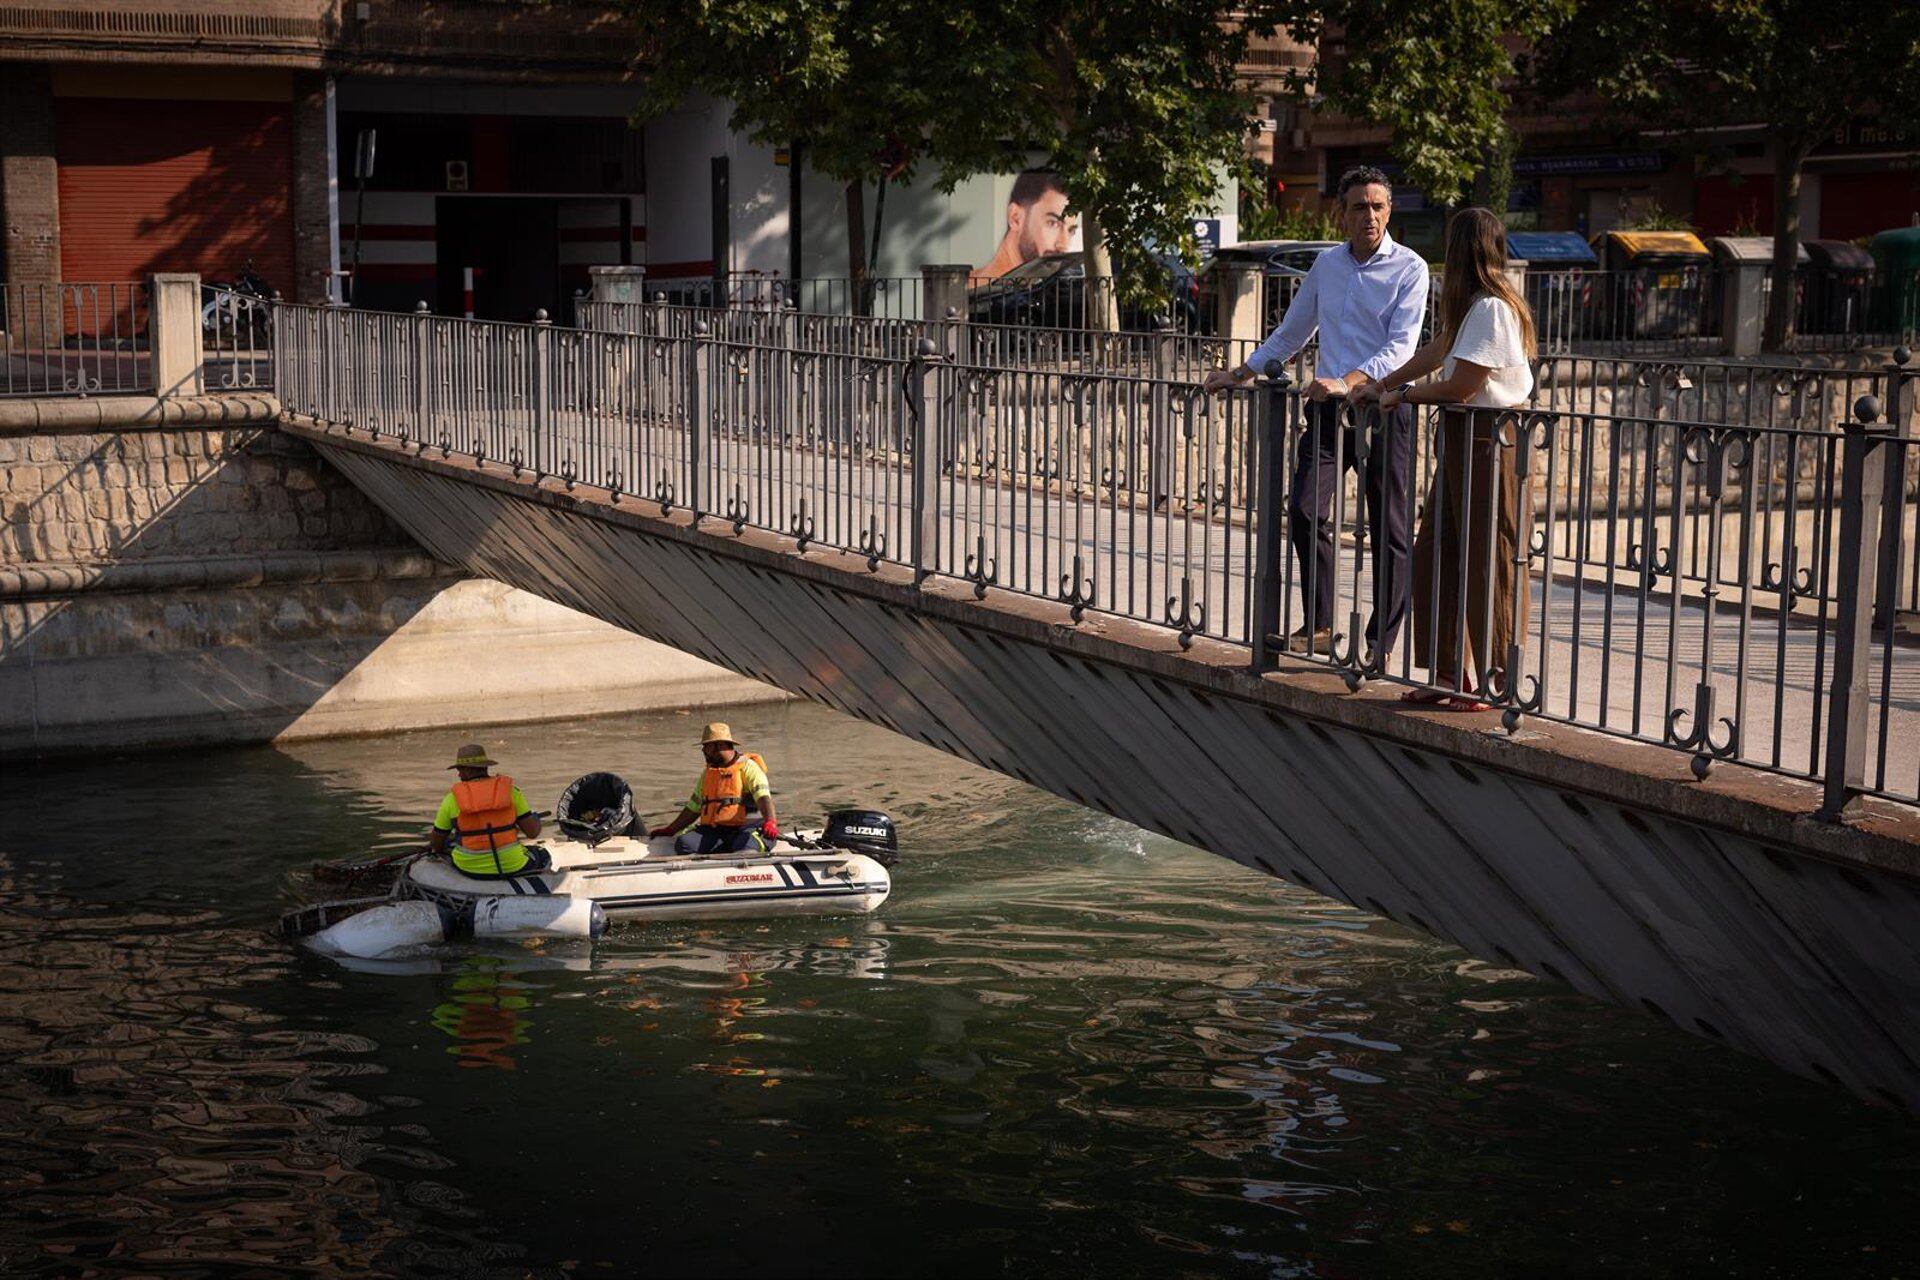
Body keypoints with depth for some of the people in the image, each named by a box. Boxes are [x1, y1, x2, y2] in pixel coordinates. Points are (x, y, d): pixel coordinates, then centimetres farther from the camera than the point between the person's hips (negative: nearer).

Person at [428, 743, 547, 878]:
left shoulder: (452, 799, -6)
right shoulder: (510, 791, -6)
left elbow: (436, 845, 2)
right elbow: (533, 832, -7)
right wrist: (536, 818, 16)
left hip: (469, 869, 0)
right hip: (512, 867, 0)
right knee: (543, 856, 29)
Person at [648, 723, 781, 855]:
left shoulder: (747, 767, -1)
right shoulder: (708, 773, 22)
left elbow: (763, 796, -17)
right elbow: (694, 808, 30)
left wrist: (770, 821, -36)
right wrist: (670, 830, 28)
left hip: (746, 829, -6)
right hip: (713, 831, 6)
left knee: (745, 847, -40)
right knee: (683, 844, -22)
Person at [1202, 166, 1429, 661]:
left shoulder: (1409, 268, -3)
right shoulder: (1326, 265, 14)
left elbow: (1400, 347, -13)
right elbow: (1291, 333, 26)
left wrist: (1349, 382, -27)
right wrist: (1239, 374, 23)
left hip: (1383, 407, -4)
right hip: (1327, 409, 4)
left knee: (1389, 530, 0)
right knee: (1305, 512, -8)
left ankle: (1379, 645, 7)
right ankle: (1318, 626, 5)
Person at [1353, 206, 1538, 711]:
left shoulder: (1491, 308, -17)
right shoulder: (1472, 305, 14)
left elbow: (1460, 386, -18)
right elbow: (1436, 352, 25)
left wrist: (1402, 396, -3)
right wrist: (1380, 385, 26)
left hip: (1489, 442, -10)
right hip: (1462, 440, 10)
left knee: (1488, 567, -4)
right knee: (1435, 558, 11)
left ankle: (1497, 685, 3)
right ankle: (1448, 677, 18)